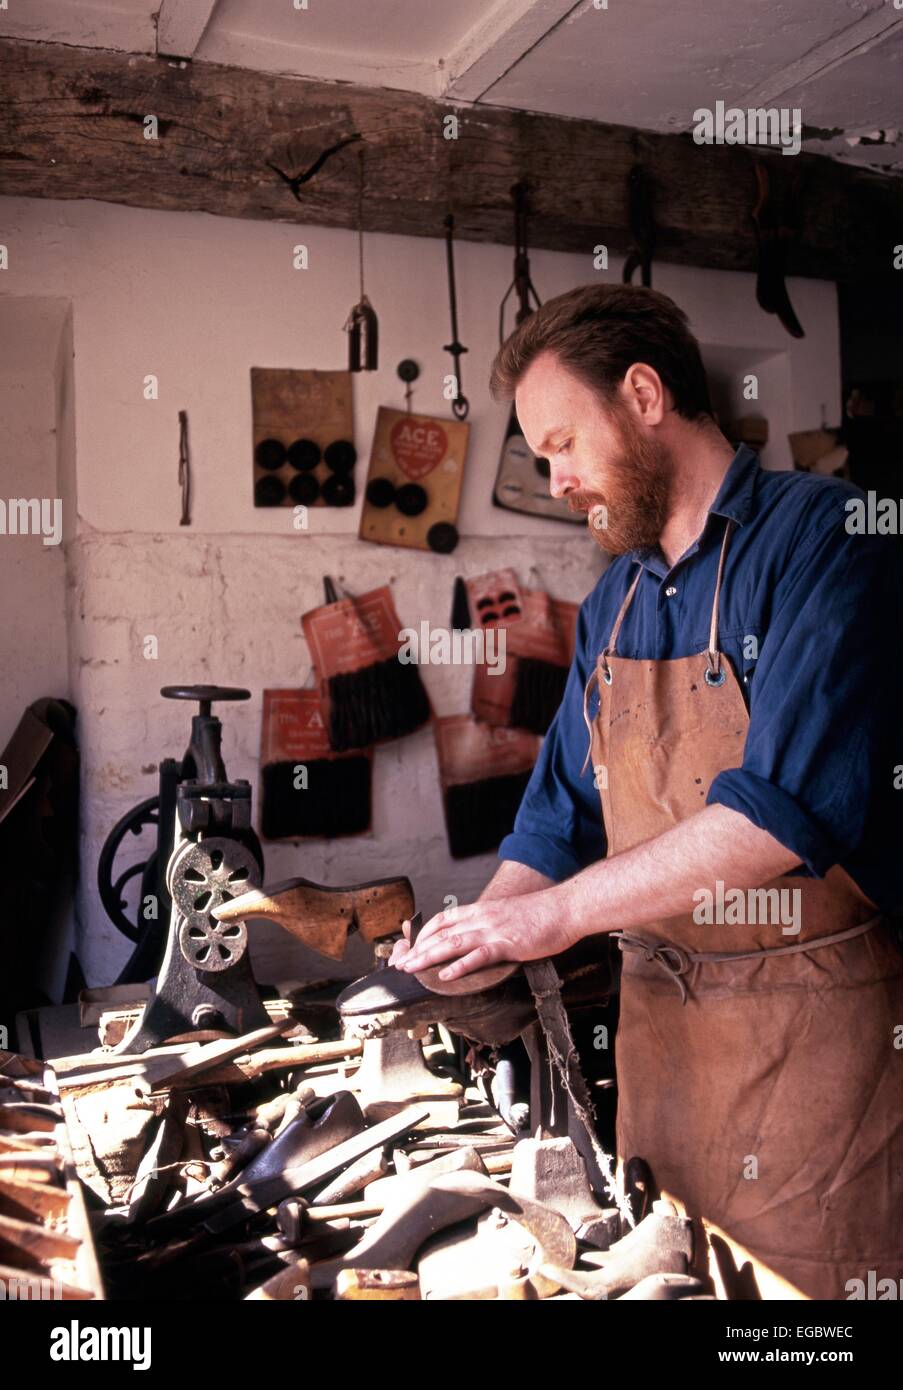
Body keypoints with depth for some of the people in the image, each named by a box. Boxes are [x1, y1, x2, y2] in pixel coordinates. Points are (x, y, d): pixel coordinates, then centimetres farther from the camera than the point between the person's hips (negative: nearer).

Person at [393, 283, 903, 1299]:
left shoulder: (821, 538, -14)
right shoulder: (612, 604, 9)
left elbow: (787, 805, -24)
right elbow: (561, 814, 11)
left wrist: (555, 913, -22)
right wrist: (473, 938, -5)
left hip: (817, 1024, -6)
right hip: (657, 1014, 7)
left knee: (818, 1279, 8)